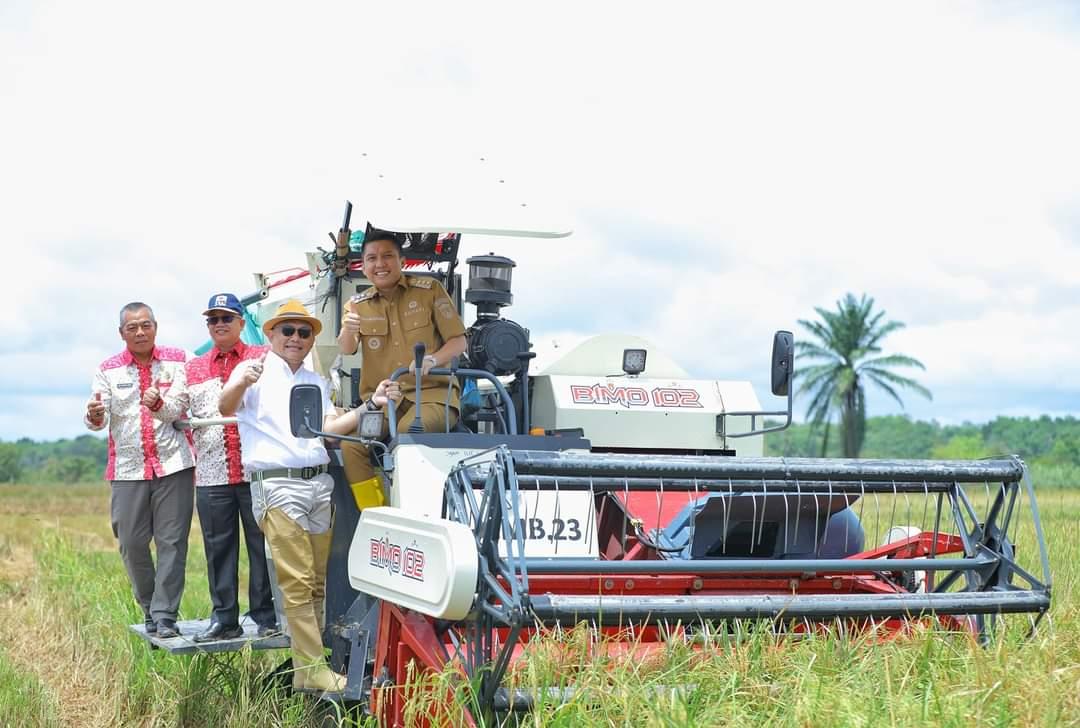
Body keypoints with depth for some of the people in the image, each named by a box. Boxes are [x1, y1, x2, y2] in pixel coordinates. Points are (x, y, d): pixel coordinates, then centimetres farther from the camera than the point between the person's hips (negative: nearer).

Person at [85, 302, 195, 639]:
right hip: (128, 469, 1)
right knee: (132, 544, 1)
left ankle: (165, 615, -2)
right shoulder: (109, 370, 8)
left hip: (173, 463, -1)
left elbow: (180, 407, -7)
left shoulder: (176, 360, 6)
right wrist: (95, 417, -26)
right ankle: (150, 609, 19)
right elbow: (100, 418, -2)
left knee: (171, 541, -5)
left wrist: (159, 404, -29)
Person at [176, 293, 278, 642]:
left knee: (262, 545, 0)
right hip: (212, 475, 3)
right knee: (218, 548, 6)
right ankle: (224, 619, 14)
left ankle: (266, 617, 8)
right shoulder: (193, 369, 18)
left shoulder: (264, 358, 7)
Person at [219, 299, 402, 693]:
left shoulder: (316, 382, 19)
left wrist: (371, 404, -3)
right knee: (298, 582, -9)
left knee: (317, 581, 9)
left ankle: (306, 669, 16)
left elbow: (329, 427, 8)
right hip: (278, 486, -7)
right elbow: (226, 408, -18)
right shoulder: (255, 371, -1)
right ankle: (313, 669, -8)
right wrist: (240, 384, -40)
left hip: (319, 483, 7)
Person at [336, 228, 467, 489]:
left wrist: (432, 360, -18)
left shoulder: (429, 289, 6)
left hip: (431, 393, -2)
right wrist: (348, 331, -30)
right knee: (350, 443, -27)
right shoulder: (357, 305, 13)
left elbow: (458, 341, 3)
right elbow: (346, 350, -5)